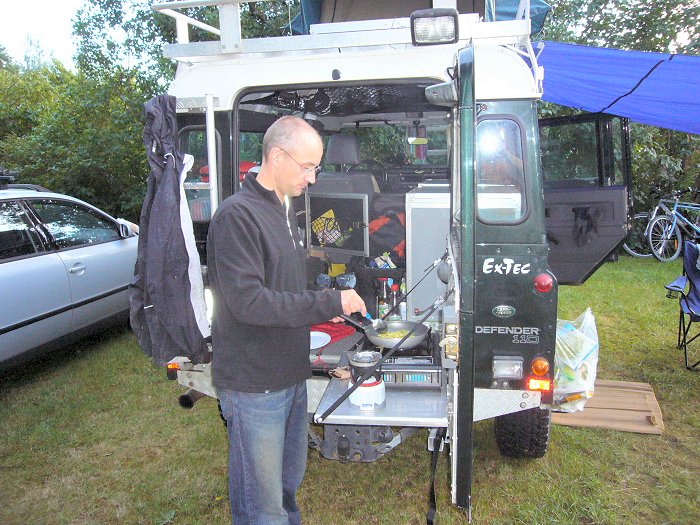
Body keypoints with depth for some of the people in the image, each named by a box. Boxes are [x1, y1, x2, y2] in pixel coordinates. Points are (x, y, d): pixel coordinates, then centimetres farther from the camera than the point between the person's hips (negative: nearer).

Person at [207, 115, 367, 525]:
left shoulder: (284, 212, 12)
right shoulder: (238, 215, -18)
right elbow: (247, 302, -26)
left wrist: (326, 307, 7)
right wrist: (330, 303, -22)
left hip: (291, 377, 9)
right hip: (254, 385, -9)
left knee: (289, 481, 25)